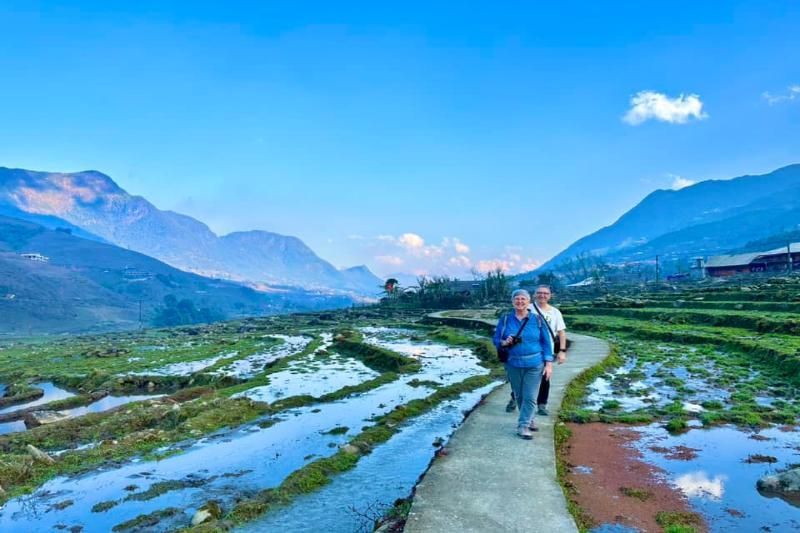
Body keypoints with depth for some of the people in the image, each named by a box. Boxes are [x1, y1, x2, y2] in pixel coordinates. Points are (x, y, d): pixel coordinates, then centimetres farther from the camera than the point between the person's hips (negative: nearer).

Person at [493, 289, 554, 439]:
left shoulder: (537, 319, -2)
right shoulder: (505, 319, -1)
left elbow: (545, 342, 1)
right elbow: (496, 340, 4)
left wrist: (548, 363, -4)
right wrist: (505, 342, -18)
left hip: (534, 365, -1)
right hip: (513, 364, 2)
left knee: (530, 397, -4)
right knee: (519, 396, 13)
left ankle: (523, 426, 7)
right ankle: (528, 420, 32)